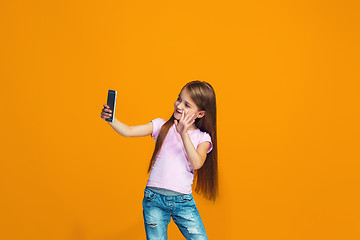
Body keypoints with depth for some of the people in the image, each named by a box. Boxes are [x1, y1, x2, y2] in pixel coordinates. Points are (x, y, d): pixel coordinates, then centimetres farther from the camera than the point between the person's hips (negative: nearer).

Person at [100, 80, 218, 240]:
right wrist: (111, 119, -22)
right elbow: (128, 131, -4)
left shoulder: (202, 138, 4)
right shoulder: (162, 126, 5)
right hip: (154, 198, 0)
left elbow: (197, 163, -15)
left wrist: (184, 134, -22)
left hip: (183, 201, 0)